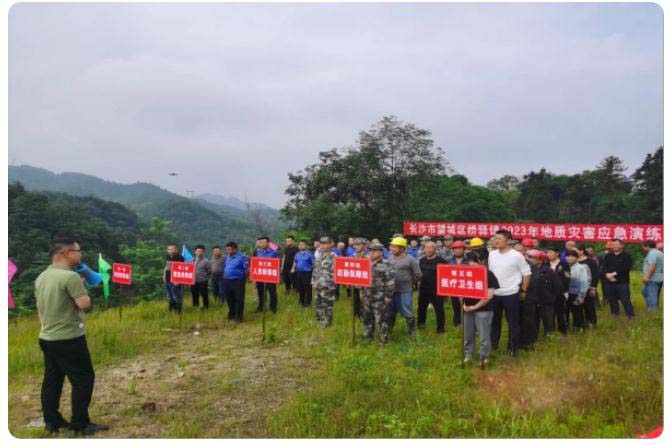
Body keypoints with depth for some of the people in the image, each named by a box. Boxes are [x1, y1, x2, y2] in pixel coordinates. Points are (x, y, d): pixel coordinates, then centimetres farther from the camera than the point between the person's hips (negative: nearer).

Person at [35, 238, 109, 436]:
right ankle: (80, 425, 6)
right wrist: (82, 291, -5)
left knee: (51, 380, 16)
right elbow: (85, 305, -23)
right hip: (69, 339, -9)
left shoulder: (41, 277, 8)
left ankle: (52, 422, 26)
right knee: (83, 379, 1)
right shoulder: (70, 276, -21)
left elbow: (39, 309, 16)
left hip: (46, 338, 9)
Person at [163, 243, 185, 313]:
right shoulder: (168, 257, 10)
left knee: (176, 297, -2)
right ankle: (170, 310, 29)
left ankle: (178, 311, 9)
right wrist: (164, 275, 16)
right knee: (169, 297, 17)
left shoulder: (180, 258, -16)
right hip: (167, 280, 8)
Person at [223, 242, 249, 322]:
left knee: (239, 299, -1)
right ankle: (231, 314, 29)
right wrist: (225, 276, 15)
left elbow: (247, 270, -12)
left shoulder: (242, 257, -11)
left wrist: (243, 278, -5)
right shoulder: (227, 257, 12)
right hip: (227, 281, 7)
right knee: (230, 299, 15)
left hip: (238, 281, -7)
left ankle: (239, 316, 7)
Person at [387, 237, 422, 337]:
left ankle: (412, 332, 21)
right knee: (389, 312, 17)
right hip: (390, 290, 5)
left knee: (408, 313, 4)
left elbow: (418, 275, -5)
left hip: (404, 291, -5)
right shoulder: (390, 258, 7)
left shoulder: (410, 260, -9)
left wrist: (407, 281, -1)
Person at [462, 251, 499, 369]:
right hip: (467, 309, 5)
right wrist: (463, 304, -3)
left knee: (484, 336, 1)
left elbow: (489, 295, -14)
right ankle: (468, 354, 29)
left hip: (483, 310, -5)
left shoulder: (488, 274, -9)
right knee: (467, 334, 13)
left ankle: (484, 357, 16)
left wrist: (475, 306, -14)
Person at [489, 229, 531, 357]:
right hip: (494, 294, 4)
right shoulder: (492, 254, 2)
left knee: (513, 322, 7)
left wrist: (523, 290, -3)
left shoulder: (516, 256, -12)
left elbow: (527, 273, -4)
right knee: (494, 321, 16)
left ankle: (512, 348, 20)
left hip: (511, 294, -4)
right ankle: (492, 344, 30)